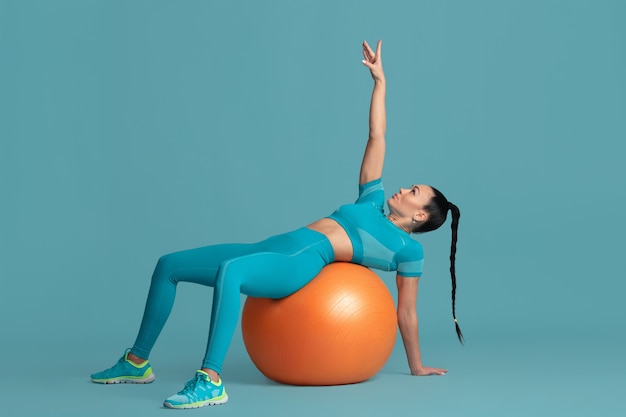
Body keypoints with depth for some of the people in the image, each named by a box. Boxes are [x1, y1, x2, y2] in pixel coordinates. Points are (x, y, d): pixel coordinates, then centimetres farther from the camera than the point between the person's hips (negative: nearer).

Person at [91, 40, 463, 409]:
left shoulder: (409, 248, 12)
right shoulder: (373, 204, 28)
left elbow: (407, 312, 15)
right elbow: (376, 137, 26)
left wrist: (417, 367, 18)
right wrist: (380, 80, 26)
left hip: (301, 264, -8)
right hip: (275, 250, 8)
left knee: (229, 271, -41)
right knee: (169, 265, 0)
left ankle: (211, 381, -44)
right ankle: (137, 363, 9)